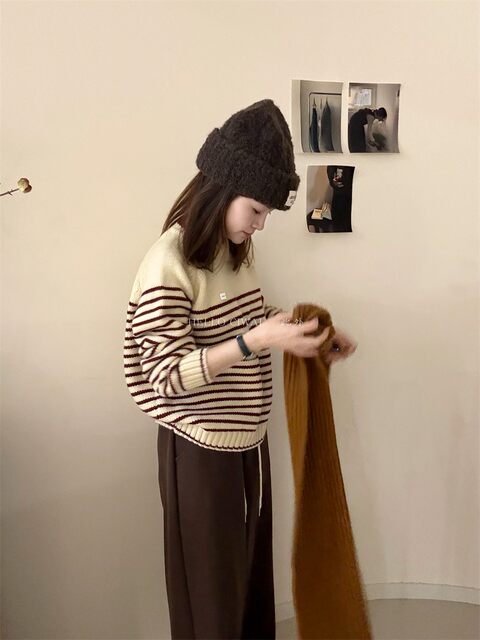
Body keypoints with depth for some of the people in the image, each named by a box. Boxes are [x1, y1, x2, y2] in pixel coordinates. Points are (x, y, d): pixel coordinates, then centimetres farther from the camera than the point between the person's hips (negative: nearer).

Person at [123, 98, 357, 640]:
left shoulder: (234, 250, 2)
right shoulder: (166, 266, -23)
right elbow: (169, 377, -25)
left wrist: (309, 332, 1)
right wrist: (256, 341, -32)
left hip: (249, 438, 8)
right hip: (201, 449, -8)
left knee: (252, 561, 25)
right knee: (210, 580, 14)